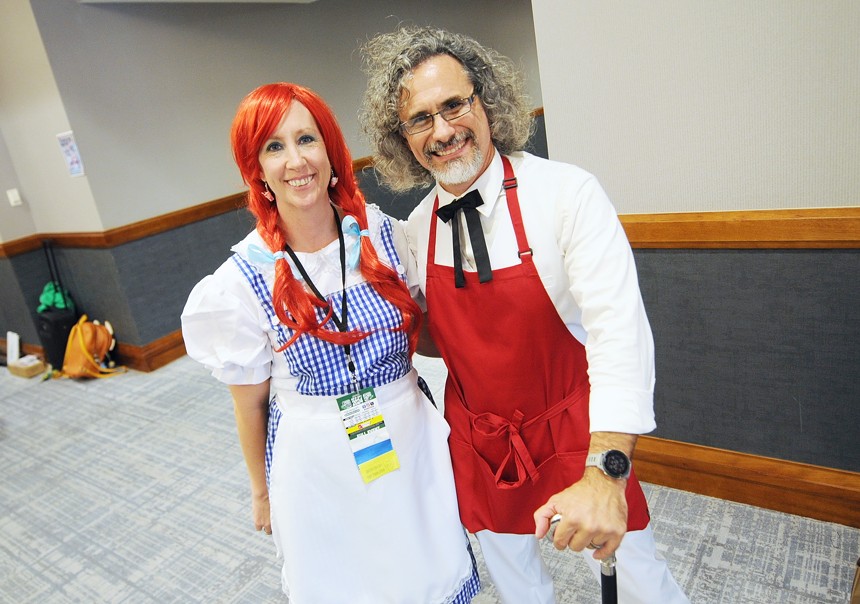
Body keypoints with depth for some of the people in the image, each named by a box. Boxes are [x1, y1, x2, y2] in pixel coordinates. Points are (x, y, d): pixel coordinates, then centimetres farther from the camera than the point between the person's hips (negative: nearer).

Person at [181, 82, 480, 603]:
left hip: (412, 440, 3)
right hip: (317, 464, -2)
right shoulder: (243, 281, -16)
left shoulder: (381, 231, -9)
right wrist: (262, 491, 7)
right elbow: (250, 404, -3)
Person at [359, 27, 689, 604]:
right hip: (478, 444, 4)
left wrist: (605, 471, -37)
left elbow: (619, 329, -28)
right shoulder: (417, 229, -6)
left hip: (574, 435, -3)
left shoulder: (567, 194, -21)